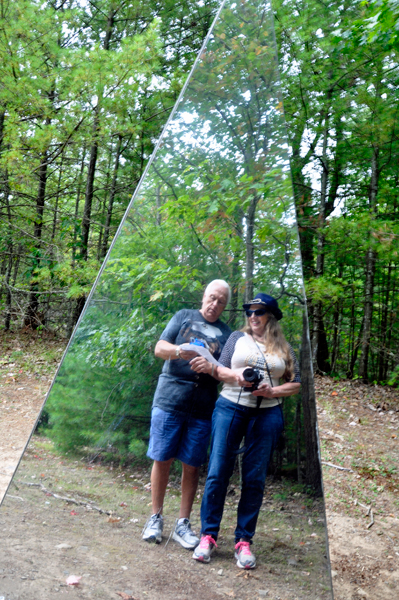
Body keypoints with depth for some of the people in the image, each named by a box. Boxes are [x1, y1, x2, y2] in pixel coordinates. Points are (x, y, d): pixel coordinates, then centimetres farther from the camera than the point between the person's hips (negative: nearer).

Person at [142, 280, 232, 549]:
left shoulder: (226, 333, 10)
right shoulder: (184, 317, 9)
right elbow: (160, 347, 1)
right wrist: (177, 350, -21)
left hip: (202, 409, 1)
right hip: (169, 401, -1)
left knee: (192, 466, 5)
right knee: (162, 460, 4)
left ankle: (183, 524, 18)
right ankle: (156, 518, 21)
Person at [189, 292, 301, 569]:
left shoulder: (284, 348, 12)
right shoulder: (238, 337, 11)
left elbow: (296, 383, 9)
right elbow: (221, 370, 5)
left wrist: (272, 392, -8)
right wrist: (237, 377, -15)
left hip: (267, 414, 1)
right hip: (230, 408, 0)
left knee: (255, 479, 3)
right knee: (218, 473, -3)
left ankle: (244, 540, 14)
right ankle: (208, 535, 10)